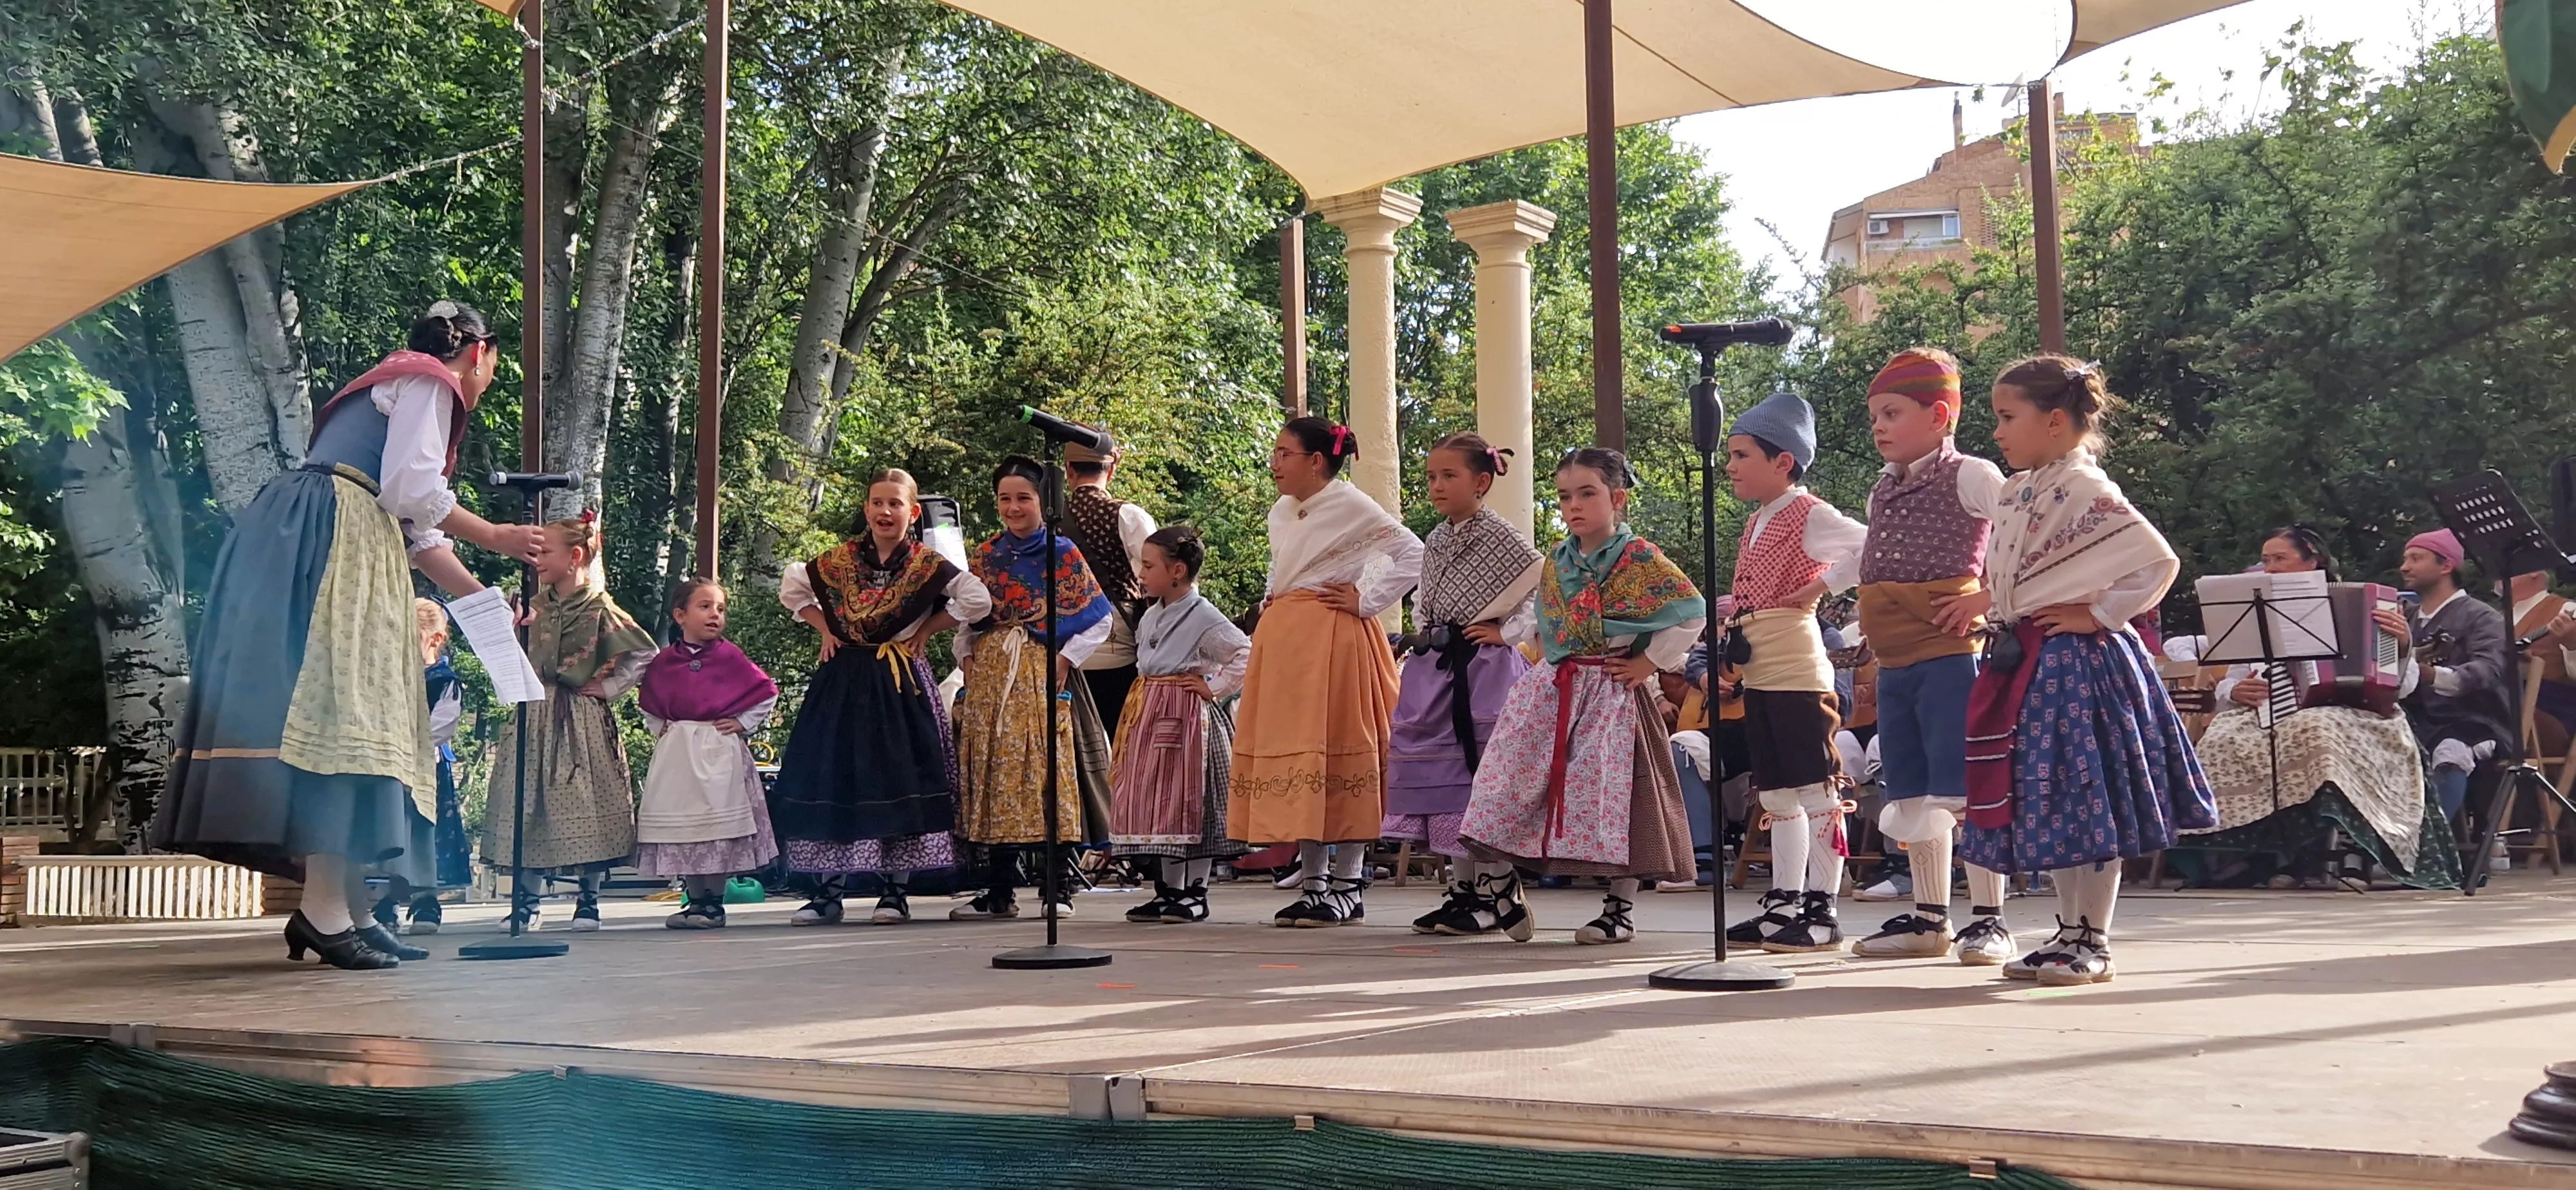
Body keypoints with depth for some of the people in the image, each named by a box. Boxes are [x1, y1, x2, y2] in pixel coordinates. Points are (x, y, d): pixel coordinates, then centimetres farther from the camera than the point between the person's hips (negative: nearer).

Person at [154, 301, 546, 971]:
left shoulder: (395, 385, 31)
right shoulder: (430, 382, 2)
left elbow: (414, 532, 28)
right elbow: (409, 489, -12)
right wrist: (493, 537, 0)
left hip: (295, 543, 10)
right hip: (329, 540, -10)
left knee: (334, 699, 4)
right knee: (338, 697, -15)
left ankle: (321, 903, 1)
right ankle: (325, 909, -21)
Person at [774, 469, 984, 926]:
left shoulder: (927, 563, -5)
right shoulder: (840, 559, 4)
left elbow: (978, 600, -8)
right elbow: (792, 589, 20)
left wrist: (926, 631, -5)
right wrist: (825, 629, 9)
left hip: (900, 683, -3)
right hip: (843, 682, 3)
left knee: (897, 781, -4)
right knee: (830, 779, 1)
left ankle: (896, 890, 5)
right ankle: (827, 891, 8)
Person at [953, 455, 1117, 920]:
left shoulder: (1062, 553, 1)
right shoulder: (987, 554, 13)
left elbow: (1101, 619, 1)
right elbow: (968, 615, 21)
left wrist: (1067, 658, -7)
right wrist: (967, 656, 6)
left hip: (1039, 673, -4)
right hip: (988, 674, 4)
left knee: (1044, 770, -8)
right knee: (994, 773, 3)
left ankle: (1058, 888, -1)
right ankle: (999, 892, 8)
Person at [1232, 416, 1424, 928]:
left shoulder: (1351, 506, -7)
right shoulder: (1279, 513, 16)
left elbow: (1412, 553, -11)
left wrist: (1366, 599, -12)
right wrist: (1272, 604, 16)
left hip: (1332, 637, -8)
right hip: (1283, 638, 8)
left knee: (1336, 752, -6)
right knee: (1291, 752, 5)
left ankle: (1348, 885, 0)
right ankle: (1312, 882, 12)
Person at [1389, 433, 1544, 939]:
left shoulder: (1501, 537, -7)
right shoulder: (1435, 542, 13)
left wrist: (1507, 632, -14)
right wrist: (1422, 631, 12)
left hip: (1484, 668, -7)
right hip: (1437, 666, 7)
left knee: (1486, 774, -9)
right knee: (1442, 772, 7)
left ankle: (1499, 892, -1)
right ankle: (1463, 889, 15)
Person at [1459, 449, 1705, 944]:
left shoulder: (1640, 559, -9)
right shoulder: (1556, 561, 10)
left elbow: (1693, 612, -13)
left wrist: (1650, 662, -11)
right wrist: (1548, 661, 12)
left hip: (1612, 696, -6)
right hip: (1553, 691, 6)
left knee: (1611, 795, -3)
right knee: (1519, 783, -1)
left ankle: (1619, 908, 8)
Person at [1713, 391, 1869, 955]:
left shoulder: (1809, 515, -9)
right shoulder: (1756, 523, 17)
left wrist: (1821, 586, -17)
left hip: (1797, 671, -9)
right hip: (1757, 674, 9)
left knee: (1815, 790, -4)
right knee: (1776, 793, 13)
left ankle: (1822, 911, -1)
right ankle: (1783, 904, 20)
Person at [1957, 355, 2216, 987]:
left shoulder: (2083, 488, -14)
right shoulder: (2024, 490, 13)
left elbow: (2156, 560, -22)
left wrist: (2095, 614, -17)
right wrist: (1984, 600, 15)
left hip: (2076, 661, -9)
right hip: (2027, 662, 9)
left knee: (2084, 802, -2)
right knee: (2046, 804, 12)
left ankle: (2093, 943, 6)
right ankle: (2070, 931, 22)